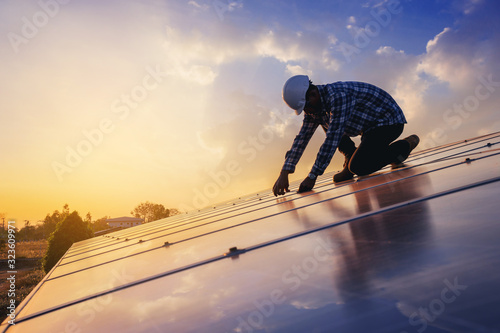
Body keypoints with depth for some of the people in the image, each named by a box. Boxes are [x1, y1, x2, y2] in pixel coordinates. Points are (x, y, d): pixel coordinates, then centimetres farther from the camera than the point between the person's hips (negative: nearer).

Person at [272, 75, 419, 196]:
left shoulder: (338, 96, -32)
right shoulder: (313, 106, -4)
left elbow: (332, 139, -35)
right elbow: (302, 138, -2)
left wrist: (312, 176, -32)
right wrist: (284, 173, -9)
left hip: (390, 121, -9)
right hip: (369, 124, 9)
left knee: (357, 168, -20)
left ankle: (404, 145, -1)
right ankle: (350, 156, 6)